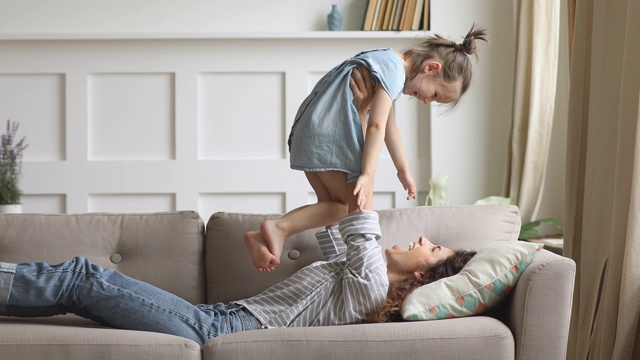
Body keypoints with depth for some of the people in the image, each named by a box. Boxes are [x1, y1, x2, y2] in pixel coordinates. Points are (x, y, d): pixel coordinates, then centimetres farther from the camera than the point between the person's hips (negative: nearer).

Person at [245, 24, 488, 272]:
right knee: (361, 210, -4)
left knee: (335, 207, 11)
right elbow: (376, 126, -18)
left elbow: (389, 126, 28)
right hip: (330, 138, -10)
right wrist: (367, 174, -20)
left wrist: (404, 170, 32)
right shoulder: (395, 70, -10)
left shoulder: (388, 65, 20)